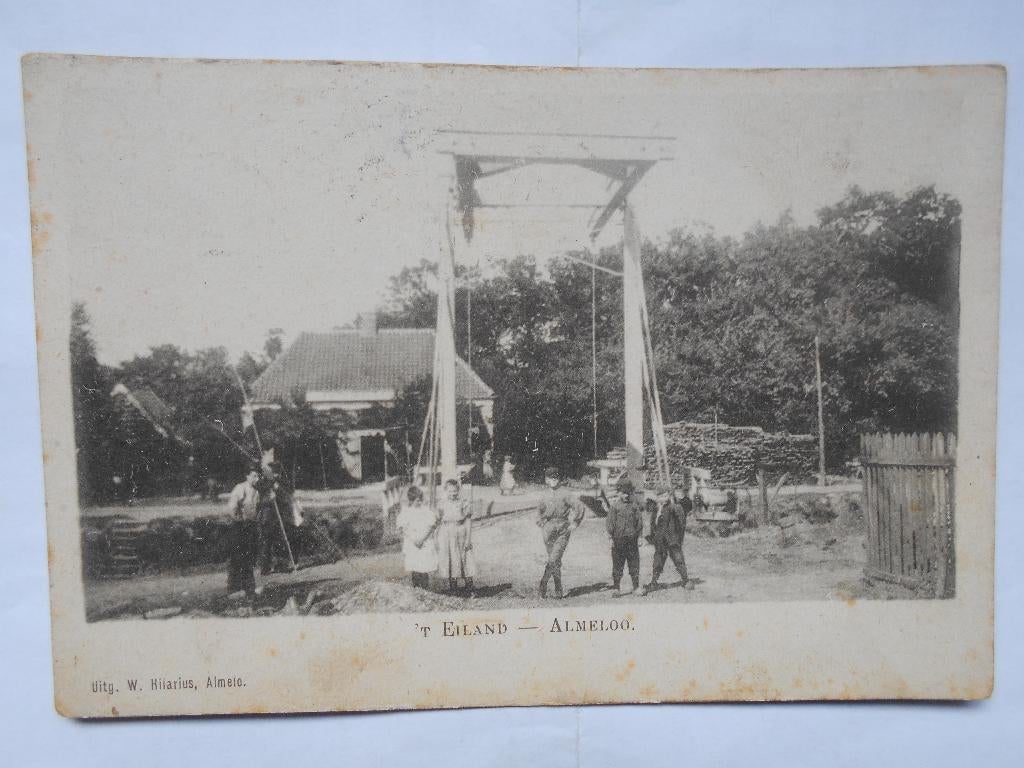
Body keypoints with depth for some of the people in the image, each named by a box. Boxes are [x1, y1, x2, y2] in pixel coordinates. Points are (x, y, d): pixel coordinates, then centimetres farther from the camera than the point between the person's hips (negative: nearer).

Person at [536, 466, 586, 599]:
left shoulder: (565, 493, -5)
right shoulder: (547, 495, 9)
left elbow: (580, 507, -7)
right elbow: (539, 509, 27)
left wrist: (574, 524, -6)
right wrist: (541, 523, 15)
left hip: (563, 530, -4)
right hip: (549, 531, 4)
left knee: (554, 558, -16)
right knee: (555, 561, 6)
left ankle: (544, 582, -14)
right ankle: (558, 590, 11)